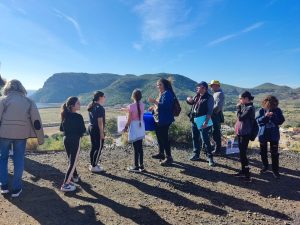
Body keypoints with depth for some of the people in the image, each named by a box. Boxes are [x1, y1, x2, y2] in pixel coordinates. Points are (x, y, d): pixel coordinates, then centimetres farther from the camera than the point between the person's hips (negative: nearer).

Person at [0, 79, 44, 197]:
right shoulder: (28, 101, 5)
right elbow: (36, 121, 1)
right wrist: (40, 138, 5)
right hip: (21, 134, 1)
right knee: (18, 160, 11)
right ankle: (16, 188, 17)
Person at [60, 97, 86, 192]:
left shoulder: (65, 115, 3)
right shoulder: (78, 117, -18)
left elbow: (61, 128, 11)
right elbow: (83, 130, -13)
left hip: (66, 139, 8)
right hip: (75, 141, -8)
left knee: (71, 160, 22)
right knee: (73, 162, -1)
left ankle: (75, 176, 40)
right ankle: (65, 184, -2)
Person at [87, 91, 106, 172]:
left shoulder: (91, 106, 11)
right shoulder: (99, 107, -17)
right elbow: (100, 121, -21)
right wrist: (102, 133, -19)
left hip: (91, 128, 9)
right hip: (97, 129, -9)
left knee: (93, 147, 16)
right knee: (99, 148, 0)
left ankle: (92, 164, 26)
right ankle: (94, 166, 6)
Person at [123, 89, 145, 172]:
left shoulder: (131, 106, -16)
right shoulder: (142, 105, 0)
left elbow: (129, 120, -12)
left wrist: (126, 127, 5)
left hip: (134, 127, -6)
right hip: (141, 127, 6)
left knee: (136, 148, 2)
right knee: (140, 147, 13)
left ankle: (136, 167, 12)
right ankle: (141, 166, 20)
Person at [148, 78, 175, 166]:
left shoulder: (167, 93, -15)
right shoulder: (161, 94, 16)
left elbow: (165, 106, -26)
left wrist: (154, 101, -26)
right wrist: (154, 107, 11)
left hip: (164, 120, -10)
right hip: (158, 119, 10)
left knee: (164, 138, -7)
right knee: (159, 136, 18)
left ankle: (169, 157, 1)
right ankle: (161, 154, 32)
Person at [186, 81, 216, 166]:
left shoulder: (209, 98, -11)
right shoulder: (197, 96, 11)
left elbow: (210, 111, -16)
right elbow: (191, 102, 26)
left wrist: (206, 122, -24)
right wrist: (189, 99, 2)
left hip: (202, 123, -8)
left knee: (205, 140, -5)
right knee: (195, 139, 15)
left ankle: (210, 158, 7)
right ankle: (196, 155, 28)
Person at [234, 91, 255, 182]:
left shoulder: (250, 108, -15)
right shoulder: (244, 106, 11)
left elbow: (240, 117, -19)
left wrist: (238, 108, -10)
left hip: (245, 133, -9)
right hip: (240, 132, 9)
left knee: (243, 153, -6)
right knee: (241, 152, 15)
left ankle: (247, 174, 3)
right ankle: (243, 171, 27)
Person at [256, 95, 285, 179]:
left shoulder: (278, 110, -4)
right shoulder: (262, 110, -5)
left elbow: (281, 121, -6)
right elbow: (258, 120, -10)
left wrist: (274, 116, -23)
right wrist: (265, 116, -27)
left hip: (274, 135, -1)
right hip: (263, 134, 1)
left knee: (274, 153, 0)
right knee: (263, 152, 12)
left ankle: (275, 170, 12)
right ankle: (265, 166, 32)